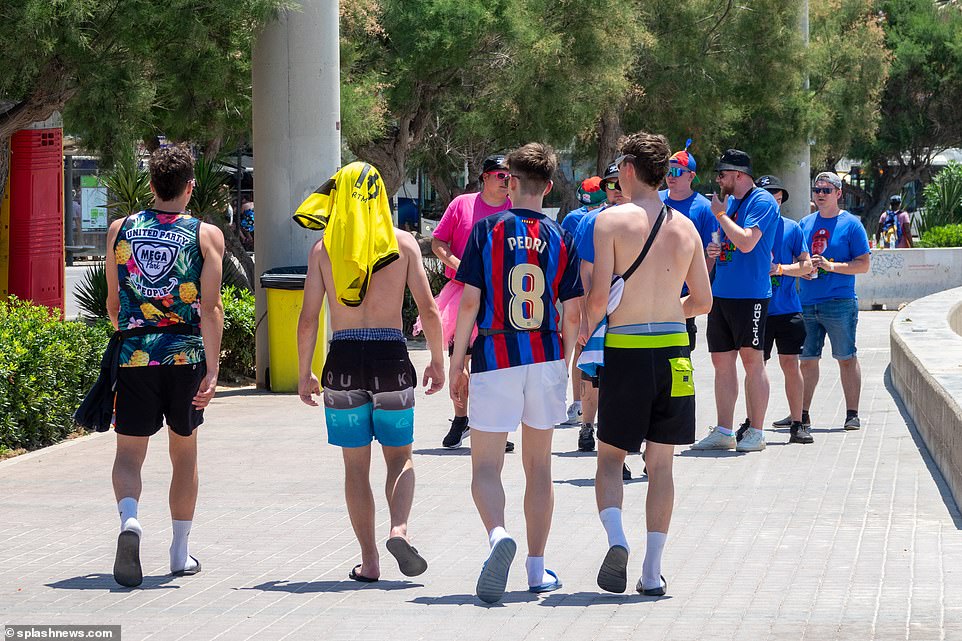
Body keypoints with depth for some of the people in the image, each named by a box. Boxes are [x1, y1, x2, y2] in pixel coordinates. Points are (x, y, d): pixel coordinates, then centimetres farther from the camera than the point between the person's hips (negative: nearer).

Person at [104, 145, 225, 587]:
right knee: (184, 452, 15)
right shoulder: (207, 235, -2)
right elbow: (210, 307, -10)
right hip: (186, 356, 0)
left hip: (134, 355, 0)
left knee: (129, 452, 4)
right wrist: (212, 369, -12)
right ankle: (180, 553, 20)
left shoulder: (121, 230, 5)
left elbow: (113, 304, 12)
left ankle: (129, 518, -27)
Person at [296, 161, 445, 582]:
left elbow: (308, 318, 0)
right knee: (399, 458, 13)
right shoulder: (402, 243, 1)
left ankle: (369, 560, 9)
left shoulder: (323, 249, 2)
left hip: (344, 359, 0)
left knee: (356, 465, 10)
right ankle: (399, 528, -13)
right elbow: (428, 308, -2)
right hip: (391, 358, 0)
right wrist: (438, 361, 8)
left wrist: (304, 374, 8)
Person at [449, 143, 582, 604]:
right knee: (538, 465, 14)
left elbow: (470, 302, -7)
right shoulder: (560, 238, 3)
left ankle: (498, 535, -28)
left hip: (494, 357, -3)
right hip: (546, 357, 3)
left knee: (485, 465, 1)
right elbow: (573, 313, 2)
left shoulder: (487, 230, -5)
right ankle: (537, 568, 17)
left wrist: (457, 363, 0)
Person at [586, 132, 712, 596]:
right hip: (673, 351, 3)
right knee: (660, 463, 9)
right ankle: (652, 571, 6)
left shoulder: (612, 220, -7)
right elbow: (703, 300, 11)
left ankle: (616, 539, -15)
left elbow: (599, 295, -13)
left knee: (610, 457, 9)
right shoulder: (686, 227, 7)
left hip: (626, 349, -3)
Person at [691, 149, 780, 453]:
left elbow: (746, 243, -22)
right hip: (721, 292, 8)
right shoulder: (729, 201, 16)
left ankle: (756, 433, 1)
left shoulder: (762, 202, -10)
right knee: (722, 361, 8)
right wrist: (713, 251, 5)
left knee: (751, 359, -3)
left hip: (749, 294, -8)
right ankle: (723, 432, 12)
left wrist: (720, 214, -12)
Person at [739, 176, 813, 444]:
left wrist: (780, 269, -11)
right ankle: (751, 422, 11)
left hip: (787, 308, 0)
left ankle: (797, 424, 5)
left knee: (791, 364, 1)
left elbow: (806, 265, 4)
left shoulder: (791, 228, 6)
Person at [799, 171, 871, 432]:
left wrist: (831, 266, -15)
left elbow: (864, 264, -4)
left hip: (839, 303, -5)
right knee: (807, 359, 7)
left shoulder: (851, 224, 0)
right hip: (807, 303, 5)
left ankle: (852, 414, 2)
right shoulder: (805, 224, 15)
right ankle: (802, 413, 14)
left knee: (846, 359, -1)